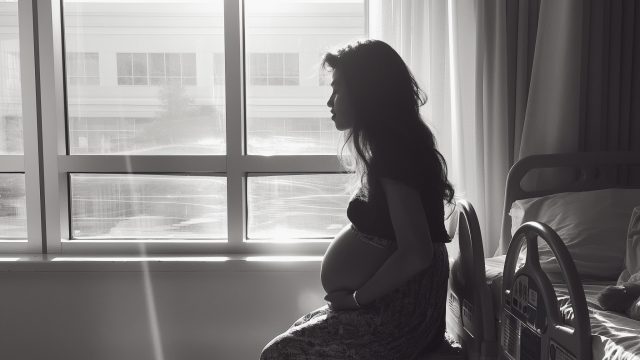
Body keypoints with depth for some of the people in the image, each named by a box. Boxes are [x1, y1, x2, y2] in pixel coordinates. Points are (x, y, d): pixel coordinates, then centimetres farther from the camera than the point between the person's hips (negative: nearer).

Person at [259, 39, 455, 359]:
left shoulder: (392, 152, -20)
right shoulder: (393, 145, 11)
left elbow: (416, 253, -27)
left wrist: (357, 297, -15)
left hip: (396, 315, -10)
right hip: (393, 304, 10)